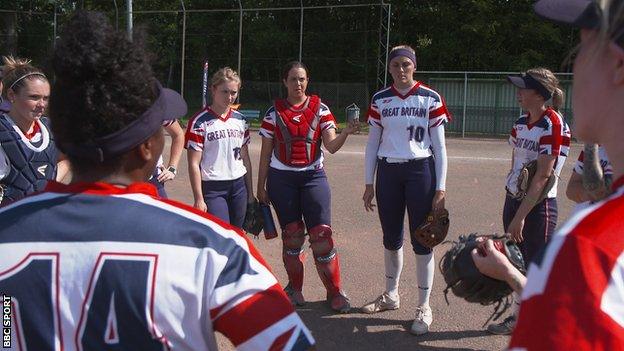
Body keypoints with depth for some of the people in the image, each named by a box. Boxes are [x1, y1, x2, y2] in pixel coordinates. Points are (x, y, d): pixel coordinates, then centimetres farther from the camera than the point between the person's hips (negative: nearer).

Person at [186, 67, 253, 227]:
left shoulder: (240, 120, 10)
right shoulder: (200, 122, -9)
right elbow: (194, 164, -10)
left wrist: (250, 191, 15)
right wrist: (199, 199, -13)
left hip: (238, 186, 6)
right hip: (213, 189, -6)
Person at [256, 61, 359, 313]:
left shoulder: (320, 109, 2)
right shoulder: (274, 112, 2)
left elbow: (331, 146, -8)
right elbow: (266, 153, 6)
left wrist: (346, 133, -27)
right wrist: (261, 187, 5)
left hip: (313, 176, 0)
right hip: (282, 179, 0)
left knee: (321, 234, -6)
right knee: (292, 234, 5)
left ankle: (334, 292, 6)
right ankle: (295, 287, 24)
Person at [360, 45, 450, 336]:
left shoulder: (430, 98, -4)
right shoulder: (379, 99, 5)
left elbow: (439, 147, -3)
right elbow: (372, 144, 10)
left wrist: (440, 188, -7)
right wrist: (369, 183, 7)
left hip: (420, 172, -3)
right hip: (388, 173, 3)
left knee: (422, 241, -1)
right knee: (391, 238, 13)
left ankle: (424, 307, 10)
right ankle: (391, 295, 31)